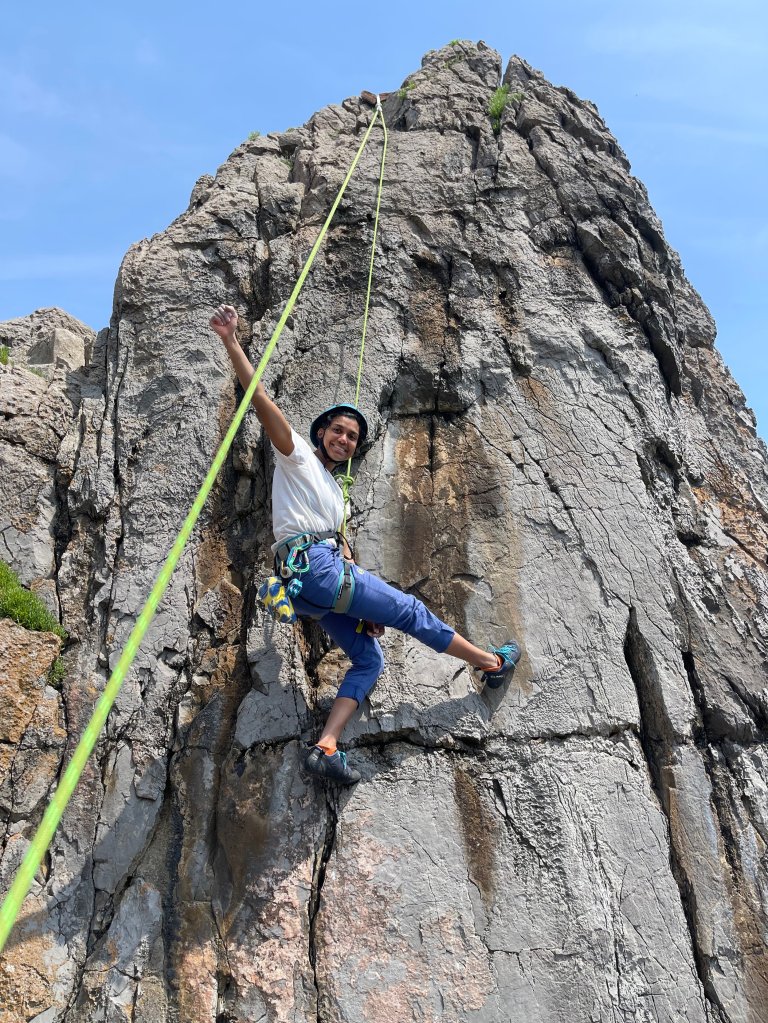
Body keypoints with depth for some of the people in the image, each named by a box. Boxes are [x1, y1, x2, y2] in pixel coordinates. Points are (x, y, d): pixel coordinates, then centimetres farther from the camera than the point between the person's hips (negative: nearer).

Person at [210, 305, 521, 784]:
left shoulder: (335, 491, 27)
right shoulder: (297, 454, 6)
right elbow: (261, 399, -6)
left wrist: (366, 604, 10)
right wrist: (232, 340, -16)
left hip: (317, 589, 9)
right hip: (315, 566, -9)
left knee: (370, 659, 5)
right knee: (410, 610, 0)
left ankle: (326, 748, -7)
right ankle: (491, 661, 15)